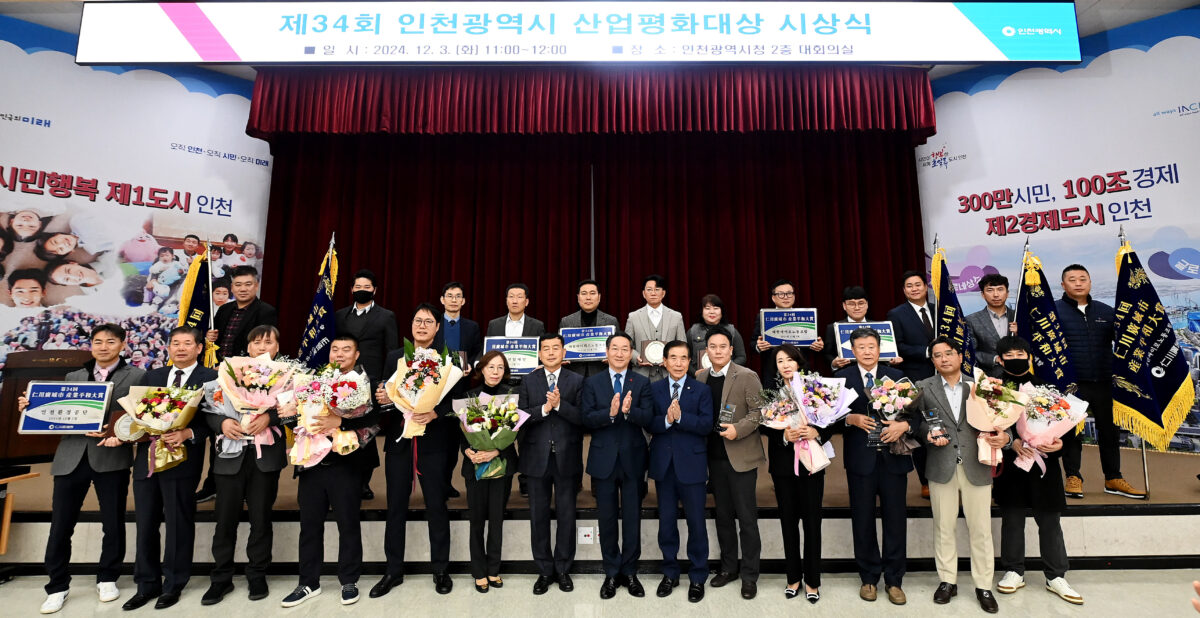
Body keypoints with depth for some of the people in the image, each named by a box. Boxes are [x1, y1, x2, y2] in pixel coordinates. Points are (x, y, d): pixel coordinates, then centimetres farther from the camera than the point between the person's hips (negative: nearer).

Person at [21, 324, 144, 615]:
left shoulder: (136, 376, 1)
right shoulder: (74, 377, 17)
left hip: (111, 456, -3)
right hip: (72, 456, 4)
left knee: (113, 522, 7)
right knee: (60, 524, 7)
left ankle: (107, 578, 26)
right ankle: (57, 586, 23)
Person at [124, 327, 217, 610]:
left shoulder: (209, 378, -4)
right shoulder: (151, 376, 15)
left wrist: (188, 433, -25)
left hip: (181, 459, -5)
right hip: (147, 458, 5)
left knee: (178, 526, 4)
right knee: (145, 525, 14)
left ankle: (173, 585, 20)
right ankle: (147, 585, 28)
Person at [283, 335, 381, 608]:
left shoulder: (365, 382, -4)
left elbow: (373, 415, -17)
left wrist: (339, 421, -27)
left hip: (345, 463, -4)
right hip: (312, 462, 4)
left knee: (348, 524, 7)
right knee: (310, 524, 12)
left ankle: (349, 581, 23)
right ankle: (309, 582, 29)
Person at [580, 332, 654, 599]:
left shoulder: (642, 382, 1)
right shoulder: (592, 383, 1)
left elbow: (648, 418, -10)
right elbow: (586, 419, -8)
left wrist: (629, 410, -30)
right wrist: (610, 413, -26)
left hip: (632, 458, 0)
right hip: (604, 459, 0)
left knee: (632, 517, 10)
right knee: (607, 518, 11)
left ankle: (629, 572, 28)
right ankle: (611, 573, 28)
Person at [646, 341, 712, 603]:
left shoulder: (702, 390, -2)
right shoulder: (654, 389, 3)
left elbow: (706, 425, -11)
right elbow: (649, 424, -4)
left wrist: (680, 417, -23)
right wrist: (666, 419, -23)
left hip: (691, 463, -2)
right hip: (663, 463, 2)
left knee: (696, 522, 8)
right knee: (666, 521, 13)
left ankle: (697, 577, 25)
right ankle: (670, 572, 31)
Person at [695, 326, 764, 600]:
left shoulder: (747, 376, -9)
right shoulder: (701, 377, 5)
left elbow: (759, 412, -11)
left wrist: (738, 429, -23)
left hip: (741, 456, -5)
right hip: (715, 456, 5)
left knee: (746, 517, 4)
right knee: (723, 515, 16)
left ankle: (750, 575, 19)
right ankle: (728, 567, 31)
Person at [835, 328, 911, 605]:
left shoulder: (896, 376, 6)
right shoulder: (841, 377, 2)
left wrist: (904, 425, -17)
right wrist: (852, 419, -19)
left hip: (893, 456, 1)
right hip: (860, 458, -1)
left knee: (896, 518, 7)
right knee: (863, 519, 9)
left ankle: (894, 580, 24)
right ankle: (869, 578, 26)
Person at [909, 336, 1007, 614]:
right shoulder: (924, 388, 3)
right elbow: (915, 421, 2)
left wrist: (1003, 437, -16)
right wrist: (928, 435, -16)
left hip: (976, 466, 1)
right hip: (941, 466, 0)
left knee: (981, 529, 8)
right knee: (943, 527, 10)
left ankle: (983, 586, 24)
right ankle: (947, 580, 25)